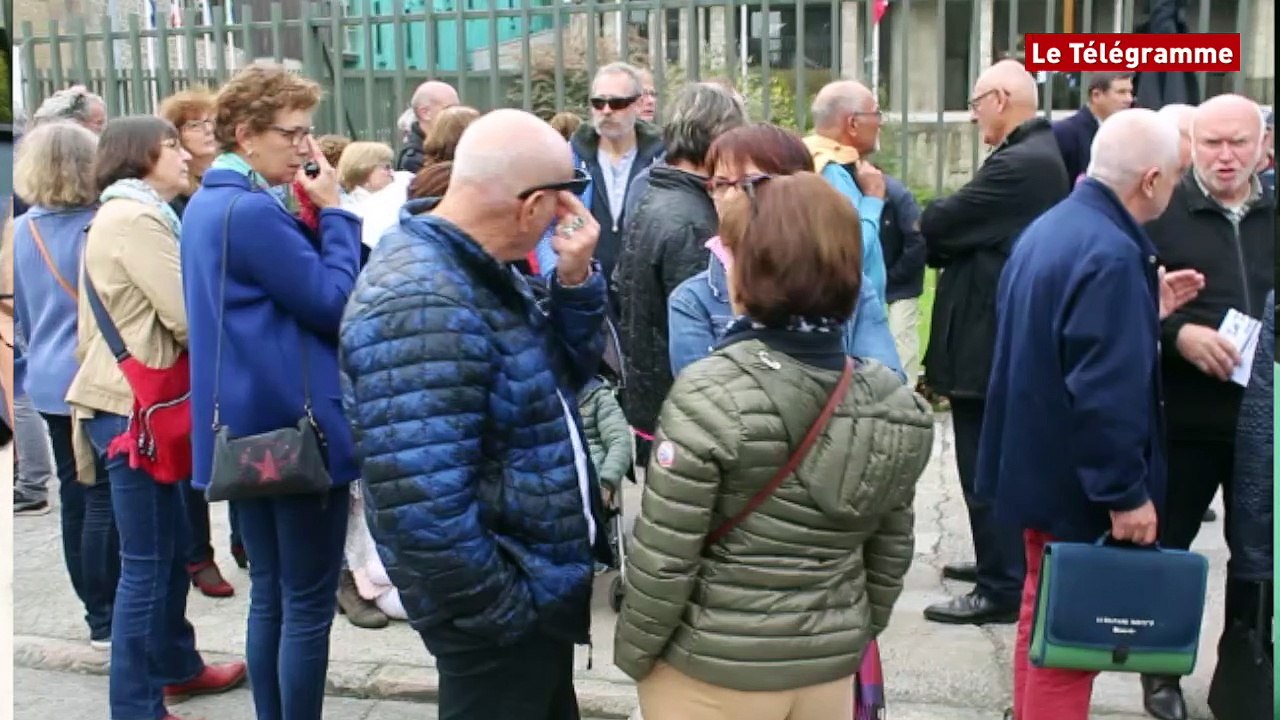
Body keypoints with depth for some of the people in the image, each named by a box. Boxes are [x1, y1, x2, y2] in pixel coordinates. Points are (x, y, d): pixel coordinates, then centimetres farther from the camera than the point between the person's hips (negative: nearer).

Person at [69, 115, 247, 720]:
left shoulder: (127, 215, 19)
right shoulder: (134, 218, -15)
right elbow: (186, 317, -18)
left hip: (136, 399, 10)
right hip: (131, 405, -10)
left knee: (172, 545, 18)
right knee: (146, 561, -4)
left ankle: (177, 667, 32)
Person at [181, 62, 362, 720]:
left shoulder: (208, 204, 13)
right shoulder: (254, 210, -18)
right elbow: (336, 305, -16)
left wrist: (316, 216, 7)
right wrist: (334, 211, -10)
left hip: (249, 425, 10)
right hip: (296, 427, -10)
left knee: (268, 594, 17)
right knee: (308, 605, 1)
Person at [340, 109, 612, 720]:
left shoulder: (481, 271, 4)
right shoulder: (421, 305, -28)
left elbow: (563, 376, 13)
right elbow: (424, 507, -33)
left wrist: (574, 280, -4)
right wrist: (503, 610, -20)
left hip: (543, 580, 10)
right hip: (505, 611, -10)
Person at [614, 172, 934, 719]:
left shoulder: (710, 394, -21)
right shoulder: (893, 403, -4)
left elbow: (662, 559, -18)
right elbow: (890, 556, 5)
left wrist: (633, 653, -3)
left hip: (712, 674, -4)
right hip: (830, 670, 5)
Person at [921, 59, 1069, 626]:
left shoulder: (1019, 164, -22)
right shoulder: (1041, 154, 12)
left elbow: (938, 225, -20)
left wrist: (930, 220, 0)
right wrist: (948, 246, -2)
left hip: (990, 341, -11)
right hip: (1007, 335, 11)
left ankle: (1000, 590, 8)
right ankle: (1001, 564, 34)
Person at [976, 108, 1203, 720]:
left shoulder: (1050, 227, 7)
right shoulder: (1112, 254, -24)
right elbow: (1105, 390, -28)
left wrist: (1146, 311, 16)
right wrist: (1126, 493, -21)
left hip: (1039, 465, 10)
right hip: (1078, 482, -10)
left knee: (1045, 614, 22)